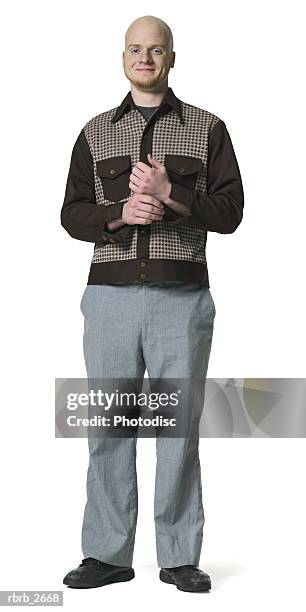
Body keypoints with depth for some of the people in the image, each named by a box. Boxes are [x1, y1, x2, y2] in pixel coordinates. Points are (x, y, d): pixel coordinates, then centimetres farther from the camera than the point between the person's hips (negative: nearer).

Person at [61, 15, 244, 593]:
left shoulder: (207, 129, 9)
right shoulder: (96, 133, 15)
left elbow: (230, 211, 2)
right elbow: (72, 214, 8)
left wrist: (170, 193, -12)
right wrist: (121, 213, -11)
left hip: (182, 299, -1)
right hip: (110, 295, 2)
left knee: (179, 426, 1)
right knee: (108, 426, 2)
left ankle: (179, 557, 10)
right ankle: (107, 554, 11)